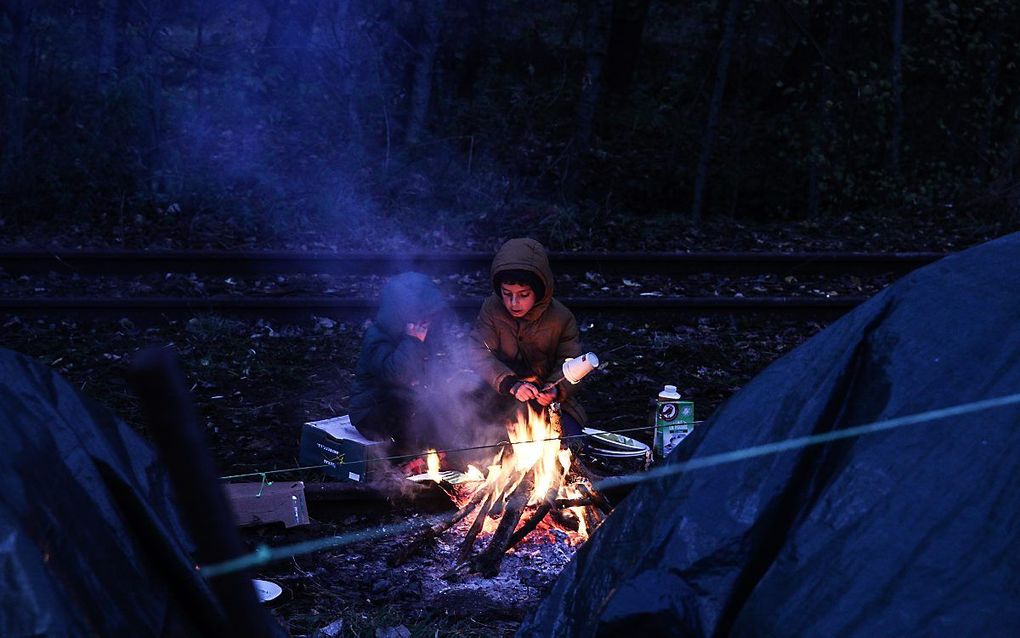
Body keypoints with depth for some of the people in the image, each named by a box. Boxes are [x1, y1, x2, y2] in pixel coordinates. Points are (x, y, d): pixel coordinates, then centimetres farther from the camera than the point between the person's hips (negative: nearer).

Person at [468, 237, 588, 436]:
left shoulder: (561, 317, -9)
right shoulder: (491, 310, -8)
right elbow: (480, 353, -16)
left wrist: (556, 389, -28)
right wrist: (510, 384, -32)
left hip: (547, 399, 1)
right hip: (503, 397, 0)